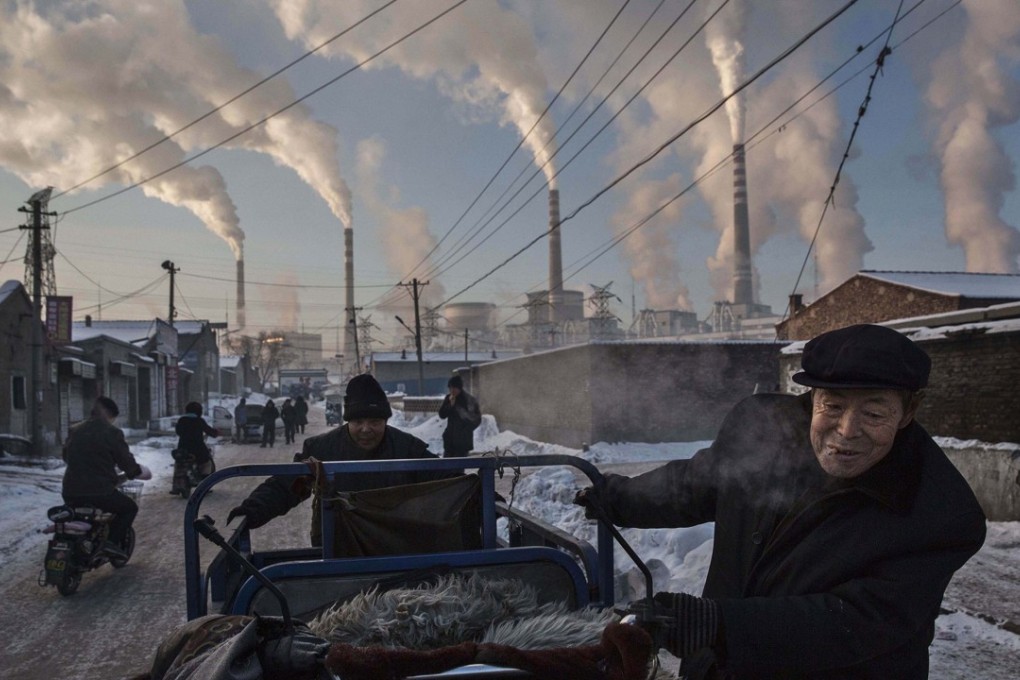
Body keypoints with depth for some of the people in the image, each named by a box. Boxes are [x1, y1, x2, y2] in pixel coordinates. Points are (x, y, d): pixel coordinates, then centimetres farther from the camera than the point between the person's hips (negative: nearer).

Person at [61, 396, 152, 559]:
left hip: (71, 493, 6)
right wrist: (144, 472, 14)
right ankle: (113, 541, -3)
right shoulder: (111, 432, -9)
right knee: (130, 507, 16)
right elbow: (127, 463, -6)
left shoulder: (74, 431, 10)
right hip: (100, 493, -6)